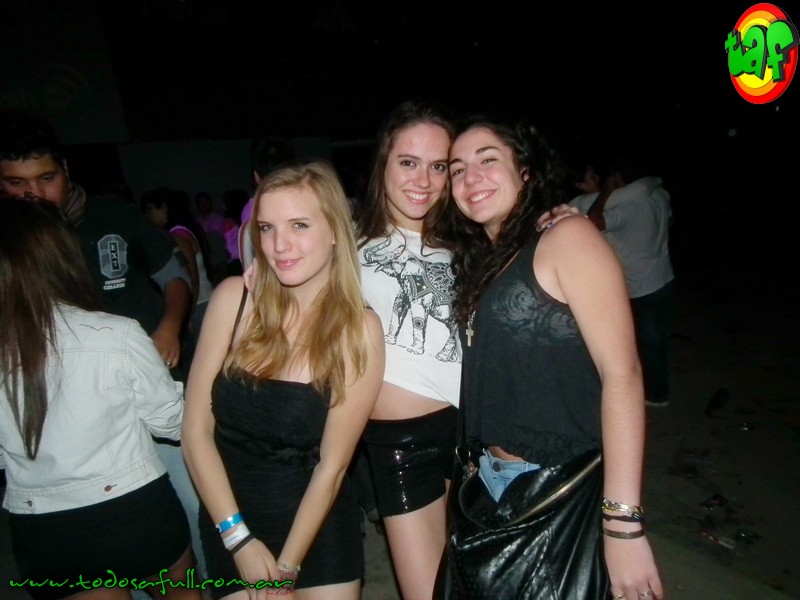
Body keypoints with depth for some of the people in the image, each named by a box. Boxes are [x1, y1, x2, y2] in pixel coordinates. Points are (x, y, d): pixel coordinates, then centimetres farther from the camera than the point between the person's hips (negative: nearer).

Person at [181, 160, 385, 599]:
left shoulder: (359, 329, -15)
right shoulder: (233, 298, -13)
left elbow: (331, 465, -12)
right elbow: (196, 430, -9)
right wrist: (240, 539, -9)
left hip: (321, 524, 0)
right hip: (229, 520, 1)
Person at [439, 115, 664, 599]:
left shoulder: (566, 237, -12)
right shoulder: (483, 261, 10)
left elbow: (622, 373, -20)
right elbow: (489, 382, 8)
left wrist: (623, 523, -23)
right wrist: (484, 466, -2)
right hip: (494, 486, 7)